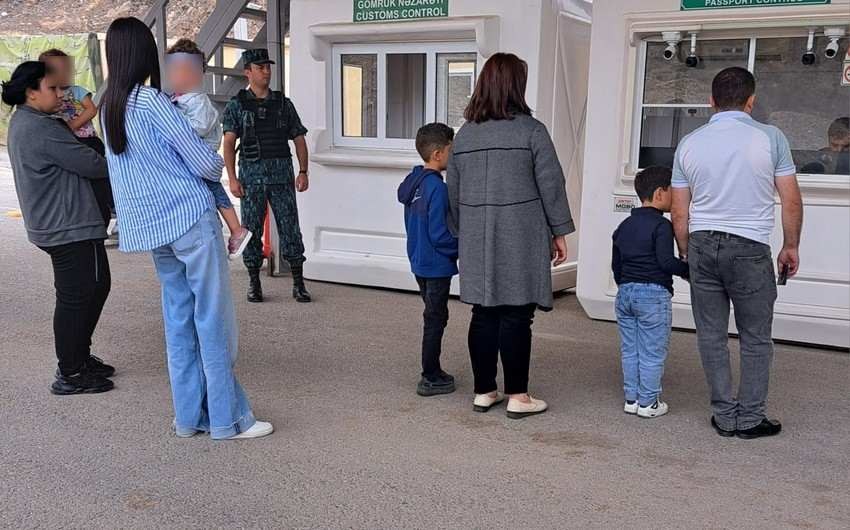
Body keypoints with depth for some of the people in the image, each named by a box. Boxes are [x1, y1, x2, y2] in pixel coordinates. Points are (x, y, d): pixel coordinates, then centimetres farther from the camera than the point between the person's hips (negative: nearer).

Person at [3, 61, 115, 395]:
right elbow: (92, 165, -17)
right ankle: (70, 375, 7)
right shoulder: (41, 128, -19)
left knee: (96, 288, 18)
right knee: (77, 298, -3)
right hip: (70, 229, -11)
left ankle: (80, 357, 29)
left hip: (56, 226, 11)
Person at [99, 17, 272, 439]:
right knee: (214, 320, -1)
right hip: (190, 218, -7)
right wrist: (218, 168, 9)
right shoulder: (150, 100, -13)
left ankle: (189, 416, 17)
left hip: (152, 226, 7)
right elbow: (205, 162, -12)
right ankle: (227, 419, 5)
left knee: (179, 320, 12)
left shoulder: (108, 106, 10)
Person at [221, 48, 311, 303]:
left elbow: (299, 139, 11)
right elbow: (229, 144, -3)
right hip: (252, 174, -1)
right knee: (251, 229, 3)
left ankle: (299, 285, 4)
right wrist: (232, 179, -13)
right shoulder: (236, 105, 4)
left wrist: (303, 172, 0)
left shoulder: (284, 104, 11)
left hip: (282, 174, 1)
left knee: (290, 227, -1)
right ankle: (254, 284, 14)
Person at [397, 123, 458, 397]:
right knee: (436, 318, 1)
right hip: (437, 266, -9)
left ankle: (432, 371, 29)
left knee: (433, 316, 19)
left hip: (420, 262, 9)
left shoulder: (413, 181, 6)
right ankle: (431, 379, 9)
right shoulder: (437, 188, -22)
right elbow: (439, 235, -24)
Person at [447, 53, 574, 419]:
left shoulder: (464, 134, 7)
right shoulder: (531, 131, -7)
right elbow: (551, 185, -6)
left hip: (477, 240, 5)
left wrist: (461, 234, 20)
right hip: (520, 240, -4)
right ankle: (517, 396, 9)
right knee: (516, 316, 1)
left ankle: (484, 391, 19)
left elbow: (453, 193, 11)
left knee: (484, 314, 10)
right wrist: (559, 232, 2)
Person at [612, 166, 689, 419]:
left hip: (625, 293, 7)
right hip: (654, 294, -7)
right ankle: (648, 403, 9)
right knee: (652, 353, 2)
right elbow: (666, 261, -19)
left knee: (630, 350, 13)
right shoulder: (661, 225, -12)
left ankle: (631, 399, 19)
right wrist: (688, 269, -2)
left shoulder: (624, 225, 12)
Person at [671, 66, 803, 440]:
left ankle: (724, 415, 15)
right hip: (749, 248, -3)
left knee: (711, 335, 9)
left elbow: (679, 213, 7)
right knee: (755, 338, 8)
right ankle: (751, 418, 12)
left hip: (702, 244, 3)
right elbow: (791, 201, -1)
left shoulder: (690, 143, 5)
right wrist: (791, 246, 13)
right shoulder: (770, 138, -3)